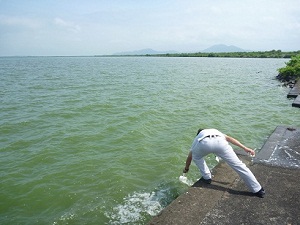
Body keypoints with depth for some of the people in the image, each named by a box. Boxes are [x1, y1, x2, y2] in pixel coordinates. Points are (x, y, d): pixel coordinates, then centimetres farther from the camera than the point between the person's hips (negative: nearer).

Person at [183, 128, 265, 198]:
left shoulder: (198, 137, 44)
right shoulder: (215, 131, 47)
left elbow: (189, 157, 49)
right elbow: (229, 138, 27)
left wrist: (186, 168, 66)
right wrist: (245, 148, 21)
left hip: (204, 143, -1)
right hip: (219, 142, 1)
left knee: (196, 157, 34)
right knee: (238, 165, 11)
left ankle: (207, 177, 33)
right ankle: (258, 190, 15)